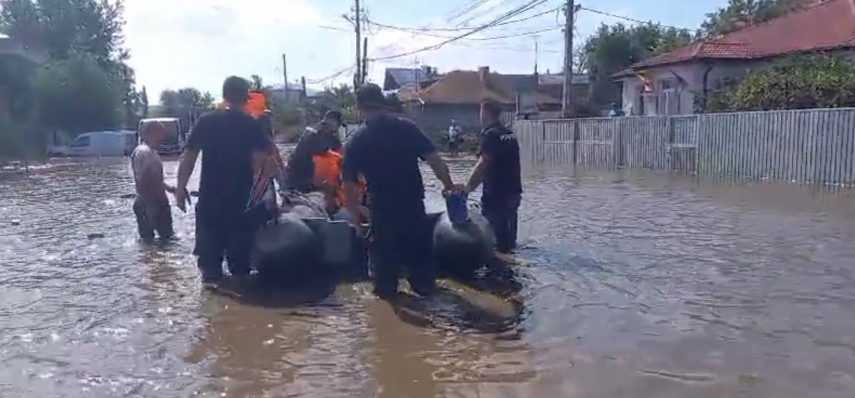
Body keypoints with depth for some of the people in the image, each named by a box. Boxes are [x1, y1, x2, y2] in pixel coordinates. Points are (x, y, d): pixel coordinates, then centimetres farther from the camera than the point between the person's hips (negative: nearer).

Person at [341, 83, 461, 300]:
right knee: (419, 246, 21)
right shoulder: (407, 128, -6)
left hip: (382, 209, -1)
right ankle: (425, 286, 33)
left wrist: (355, 217, 3)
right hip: (414, 205, 1)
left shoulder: (355, 141, -6)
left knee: (383, 252, 18)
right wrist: (448, 185, 4)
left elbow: (349, 185, -6)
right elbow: (434, 160, -10)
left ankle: (386, 291, 29)